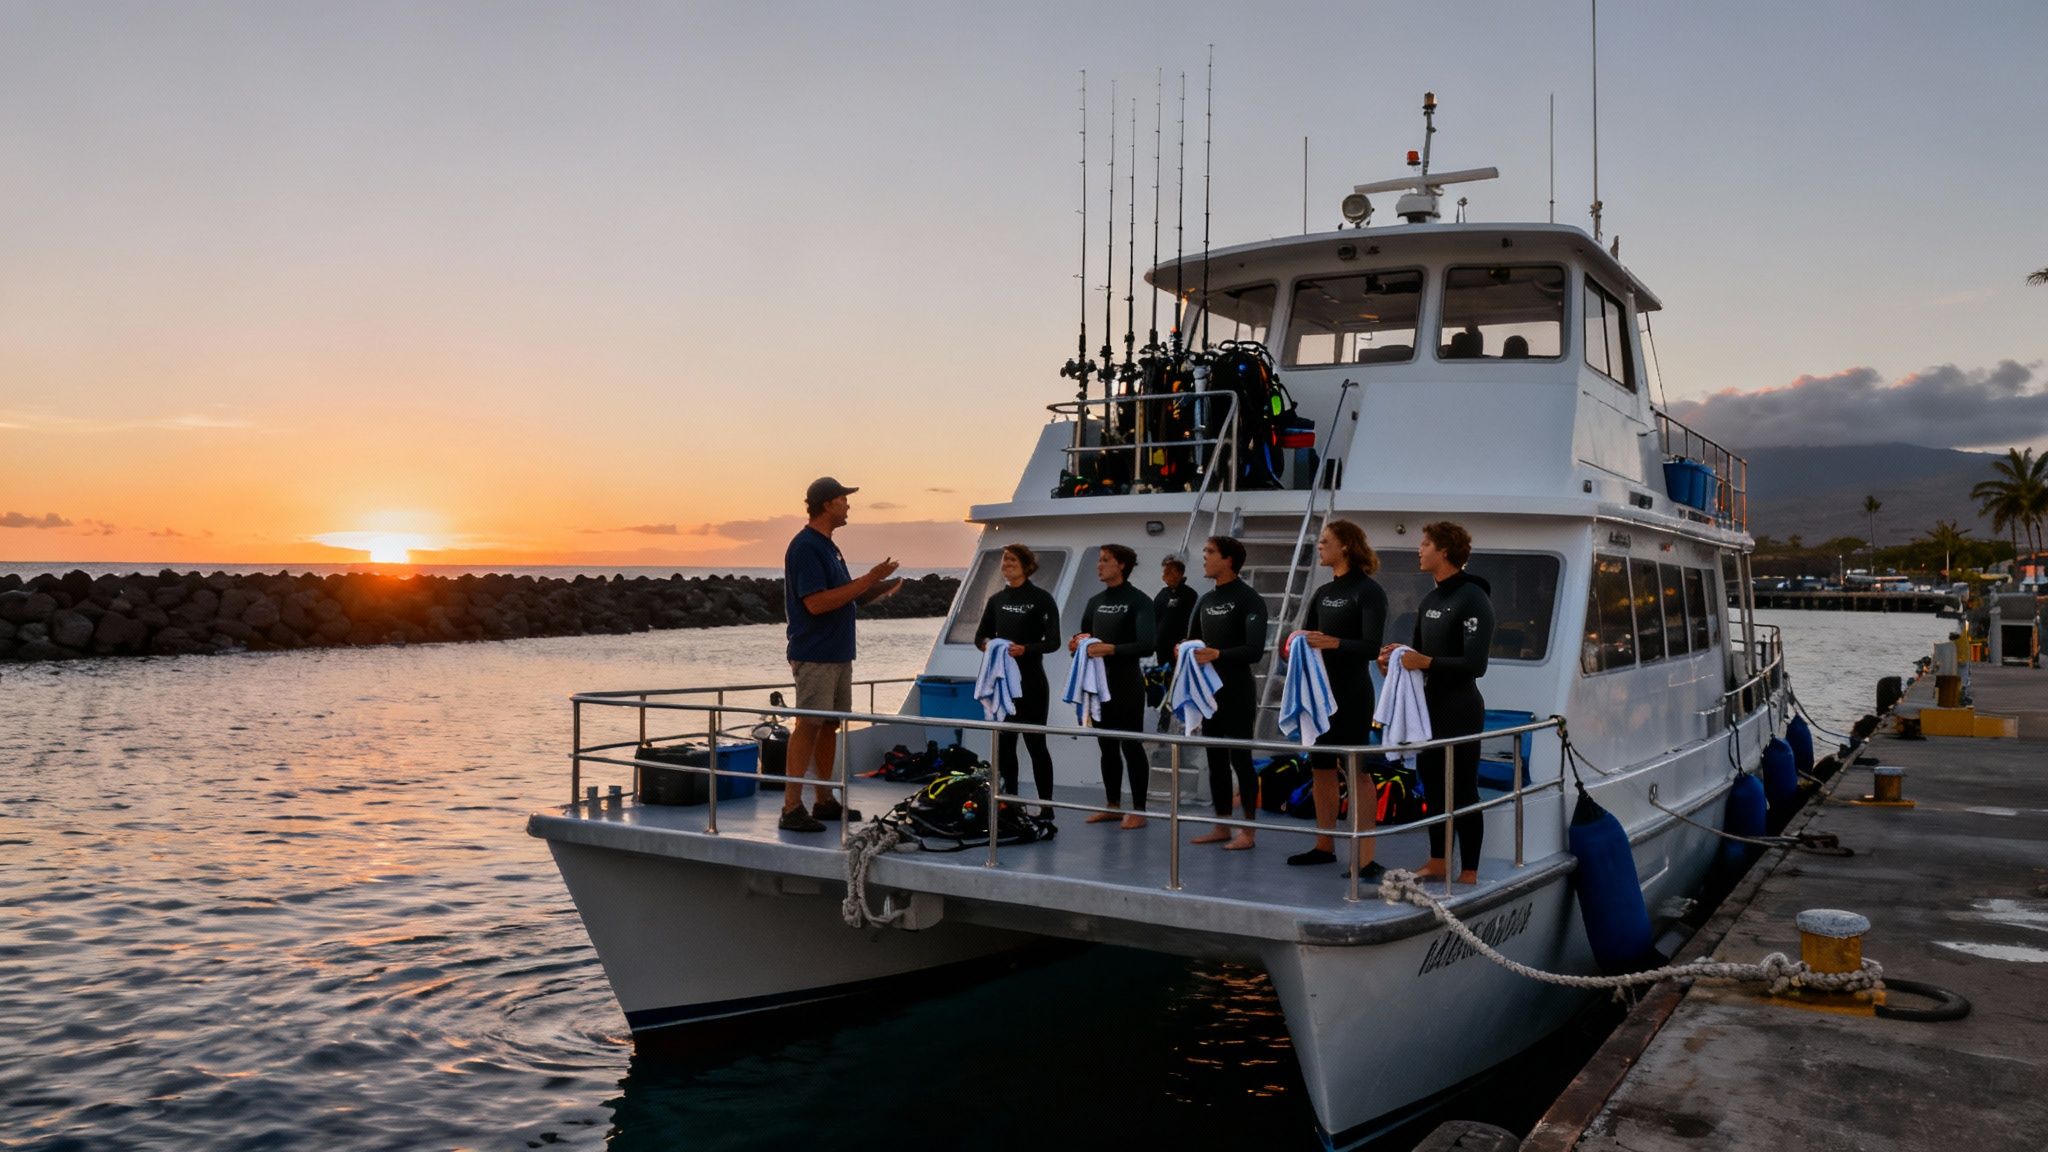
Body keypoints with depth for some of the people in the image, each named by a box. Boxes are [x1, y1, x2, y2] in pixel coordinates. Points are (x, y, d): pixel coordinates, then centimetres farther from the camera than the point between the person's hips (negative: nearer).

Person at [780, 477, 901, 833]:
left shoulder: (828, 547, 17)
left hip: (838, 653, 10)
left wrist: (879, 589, 7)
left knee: (829, 726, 11)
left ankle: (824, 801, 18)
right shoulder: (805, 547, -14)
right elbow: (816, 602, -22)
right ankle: (791, 808, -5)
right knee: (808, 725, -8)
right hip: (814, 654, -9)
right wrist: (866, 580, -20)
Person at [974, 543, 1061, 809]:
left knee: (1035, 742, -2)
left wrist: (1024, 649, -27)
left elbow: (1053, 641, -11)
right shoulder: (996, 600, 10)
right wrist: (986, 644, -10)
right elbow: (980, 635, 13)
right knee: (1004, 742, 8)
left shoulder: (1041, 598, -6)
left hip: (1031, 681, -5)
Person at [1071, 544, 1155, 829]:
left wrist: (1110, 648, -30)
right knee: (1107, 746, 12)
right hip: (1099, 682, 7)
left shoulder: (1139, 601, -8)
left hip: (1127, 684, -6)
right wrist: (1077, 645, -4)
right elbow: (1083, 636, 19)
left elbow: (1146, 645, -20)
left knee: (1131, 745, -2)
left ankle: (1138, 810, 6)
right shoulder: (1095, 602, 13)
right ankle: (1112, 805, 21)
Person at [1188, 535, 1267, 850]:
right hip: (1209, 690, 7)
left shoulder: (1249, 600, -10)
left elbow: (1255, 649, -19)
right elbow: (1193, 639, 21)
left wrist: (1218, 654, -31)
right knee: (1216, 758, 10)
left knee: (1240, 757, -3)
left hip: (1237, 693, -7)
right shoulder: (1205, 601, 13)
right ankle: (1221, 827, 18)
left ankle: (1247, 830, 4)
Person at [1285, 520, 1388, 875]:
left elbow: (1372, 646, -17)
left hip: (1352, 693, -8)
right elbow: (1305, 636, 11)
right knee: (1321, 768, 12)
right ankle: (1324, 846, 23)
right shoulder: (1322, 593, 13)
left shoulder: (1368, 591, -9)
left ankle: (1366, 857, -4)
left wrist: (1334, 643, -32)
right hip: (1319, 689, 8)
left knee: (1358, 770, -6)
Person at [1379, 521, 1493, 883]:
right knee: (1432, 785, 13)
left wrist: (1426, 662, -24)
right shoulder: (1429, 601, 13)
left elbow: (1475, 664, -20)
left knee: (1462, 792, -2)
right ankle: (1437, 862, 24)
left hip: (1460, 712, -8)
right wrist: (1399, 655, -1)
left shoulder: (1472, 599, -13)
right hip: (1430, 707, 8)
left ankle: (1469, 873, 6)